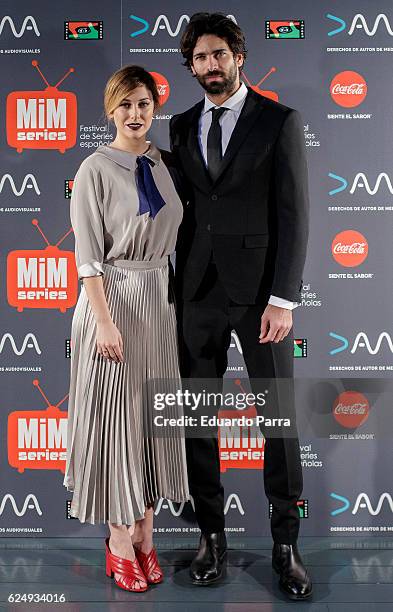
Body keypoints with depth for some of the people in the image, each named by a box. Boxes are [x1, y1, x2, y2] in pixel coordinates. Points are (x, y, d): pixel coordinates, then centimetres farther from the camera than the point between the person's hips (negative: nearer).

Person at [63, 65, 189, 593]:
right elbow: (88, 256, -10)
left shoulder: (164, 162, 10)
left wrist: (176, 301, 10)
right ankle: (120, 537, 17)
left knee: (153, 414, 10)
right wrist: (106, 322, -16)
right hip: (113, 299, -5)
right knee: (115, 415, 2)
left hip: (160, 299, 6)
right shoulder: (96, 169, -6)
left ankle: (144, 531, 24)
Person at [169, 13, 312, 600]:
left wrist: (283, 299, -14)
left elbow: (293, 215, -6)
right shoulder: (182, 126, 13)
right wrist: (178, 285, 5)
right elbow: (182, 207, 12)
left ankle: (286, 543, 20)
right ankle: (211, 535, 25)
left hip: (259, 291, -3)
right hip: (197, 291, 4)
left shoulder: (280, 121, 1)